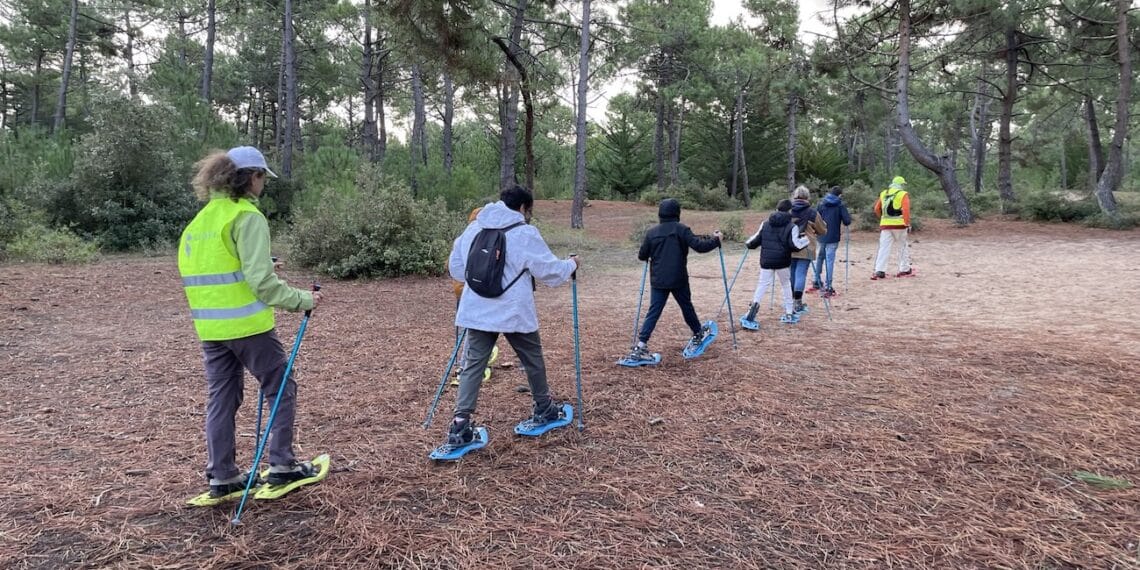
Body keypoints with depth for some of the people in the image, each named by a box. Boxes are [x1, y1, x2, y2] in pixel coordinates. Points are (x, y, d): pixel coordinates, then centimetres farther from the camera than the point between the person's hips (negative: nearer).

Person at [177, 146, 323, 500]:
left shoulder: (201, 218, 12)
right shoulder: (248, 216, -13)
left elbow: (212, 269, 16)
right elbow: (261, 280, -20)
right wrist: (301, 300, -14)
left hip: (210, 326, 8)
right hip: (247, 324, -7)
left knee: (220, 398, 13)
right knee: (281, 390, 7)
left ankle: (221, 477, 19)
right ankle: (282, 465, 12)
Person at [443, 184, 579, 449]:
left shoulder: (473, 228, 7)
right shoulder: (525, 233, -9)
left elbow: (456, 268, 13)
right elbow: (550, 271, -4)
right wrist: (571, 264, 16)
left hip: (477, 311, 4)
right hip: (514, 312, -4)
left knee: (473, 365, 6)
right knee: (533, 359, 17)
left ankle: (460, 424, -3)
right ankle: (544, 409, 33)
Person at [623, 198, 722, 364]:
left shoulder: (651, 232, 2)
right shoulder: (681, 229, -6)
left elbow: (642, 256, 5)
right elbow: (699, 246, -12)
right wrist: (715, 240, 4)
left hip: (658, 280, 2)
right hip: (678, 279, -2)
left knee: (653, 312, 1)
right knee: (687, 307, 18)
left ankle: (641, 345, -9)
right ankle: (698, 334, 37)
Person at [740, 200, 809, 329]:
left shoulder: (765, 224, 7)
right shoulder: (792, 227, -4)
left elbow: (756, 240, 8)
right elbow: (795, 244, -14)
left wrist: (747, 243, 27)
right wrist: (807, 238, 3)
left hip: (766, 261, 2)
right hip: (782, 262, -2)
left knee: (762, 285, 6)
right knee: (786, 284, 17)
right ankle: (789, 314, 22)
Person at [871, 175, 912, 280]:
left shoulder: (883, 194, 12)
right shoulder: (903, 194, -3)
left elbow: (877, 209, 15)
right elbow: (906, 210, -12)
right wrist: (907, 224, -8)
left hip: (885, 224, 3)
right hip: (899, 224, -3)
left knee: (884, 248, -1)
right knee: (902, 247, 12)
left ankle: (879, 270, -12)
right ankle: (905, 269, 19)